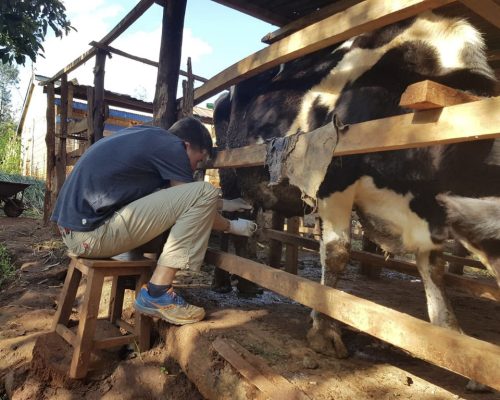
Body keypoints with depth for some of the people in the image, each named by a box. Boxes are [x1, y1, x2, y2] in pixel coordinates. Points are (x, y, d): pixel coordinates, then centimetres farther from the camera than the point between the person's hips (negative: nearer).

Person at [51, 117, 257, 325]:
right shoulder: (172, 146, -7)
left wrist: (223, 203, 32)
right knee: (203, 193, -10)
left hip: (72, 228, 10)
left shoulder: (149, 137, 19)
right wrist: (232, 226, 16)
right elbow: (195, 203, -1)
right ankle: (156, 295, -7)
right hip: (93, 235, -10)